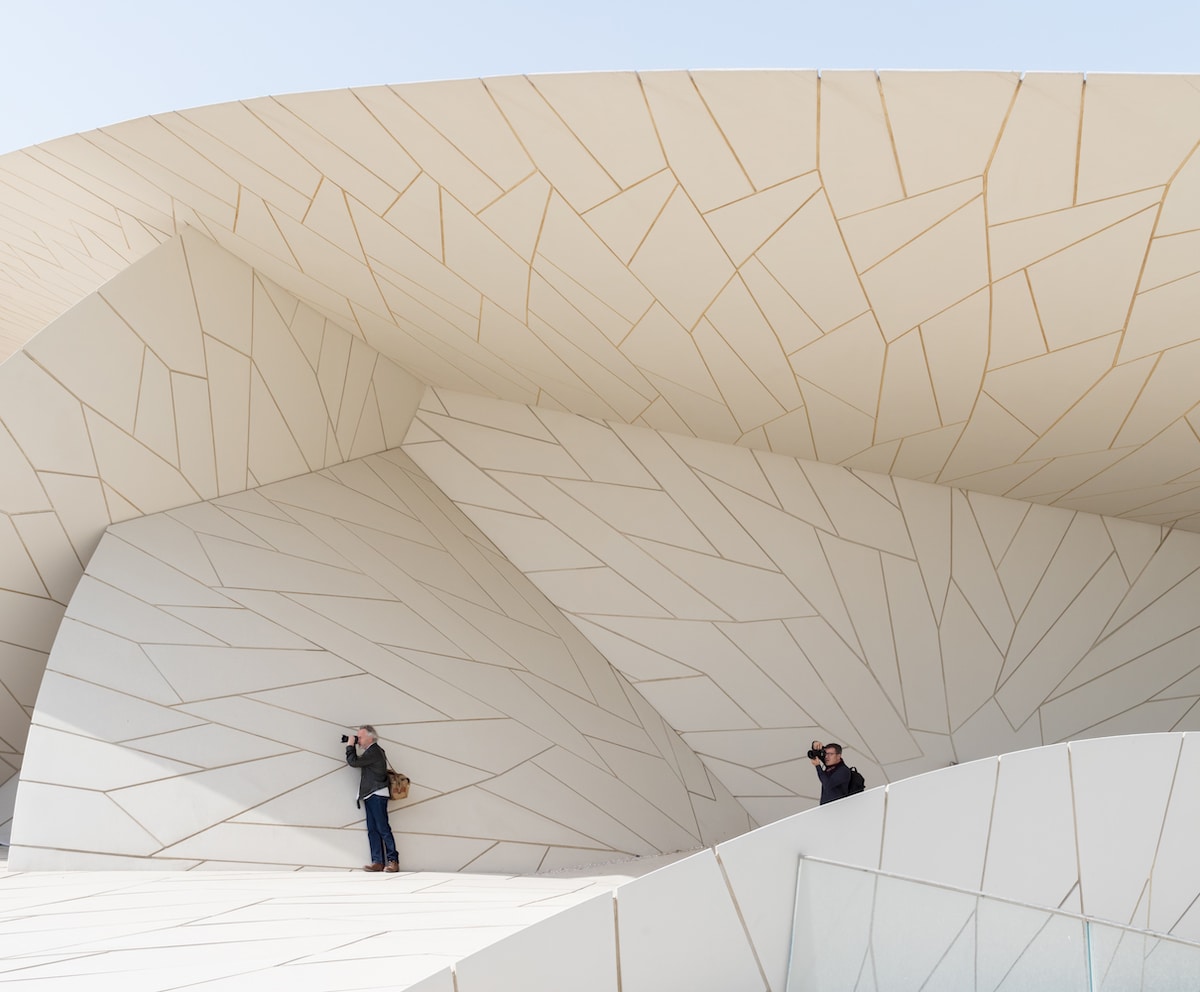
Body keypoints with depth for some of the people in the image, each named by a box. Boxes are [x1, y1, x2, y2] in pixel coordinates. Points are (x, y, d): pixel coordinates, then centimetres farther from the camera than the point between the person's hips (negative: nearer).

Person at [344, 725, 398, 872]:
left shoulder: (374, 751, -15)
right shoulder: (372, 751, 18)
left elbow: (353, 762, -18)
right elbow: (356, 762, 21)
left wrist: (350, 745, -7)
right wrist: (351, 747, 12)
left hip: (377, 795, -10)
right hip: (371, 795, 10)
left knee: (383, 829, -9)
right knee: (372, 830, 6)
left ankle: (393, 861, -6)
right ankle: (378, 862, 6)